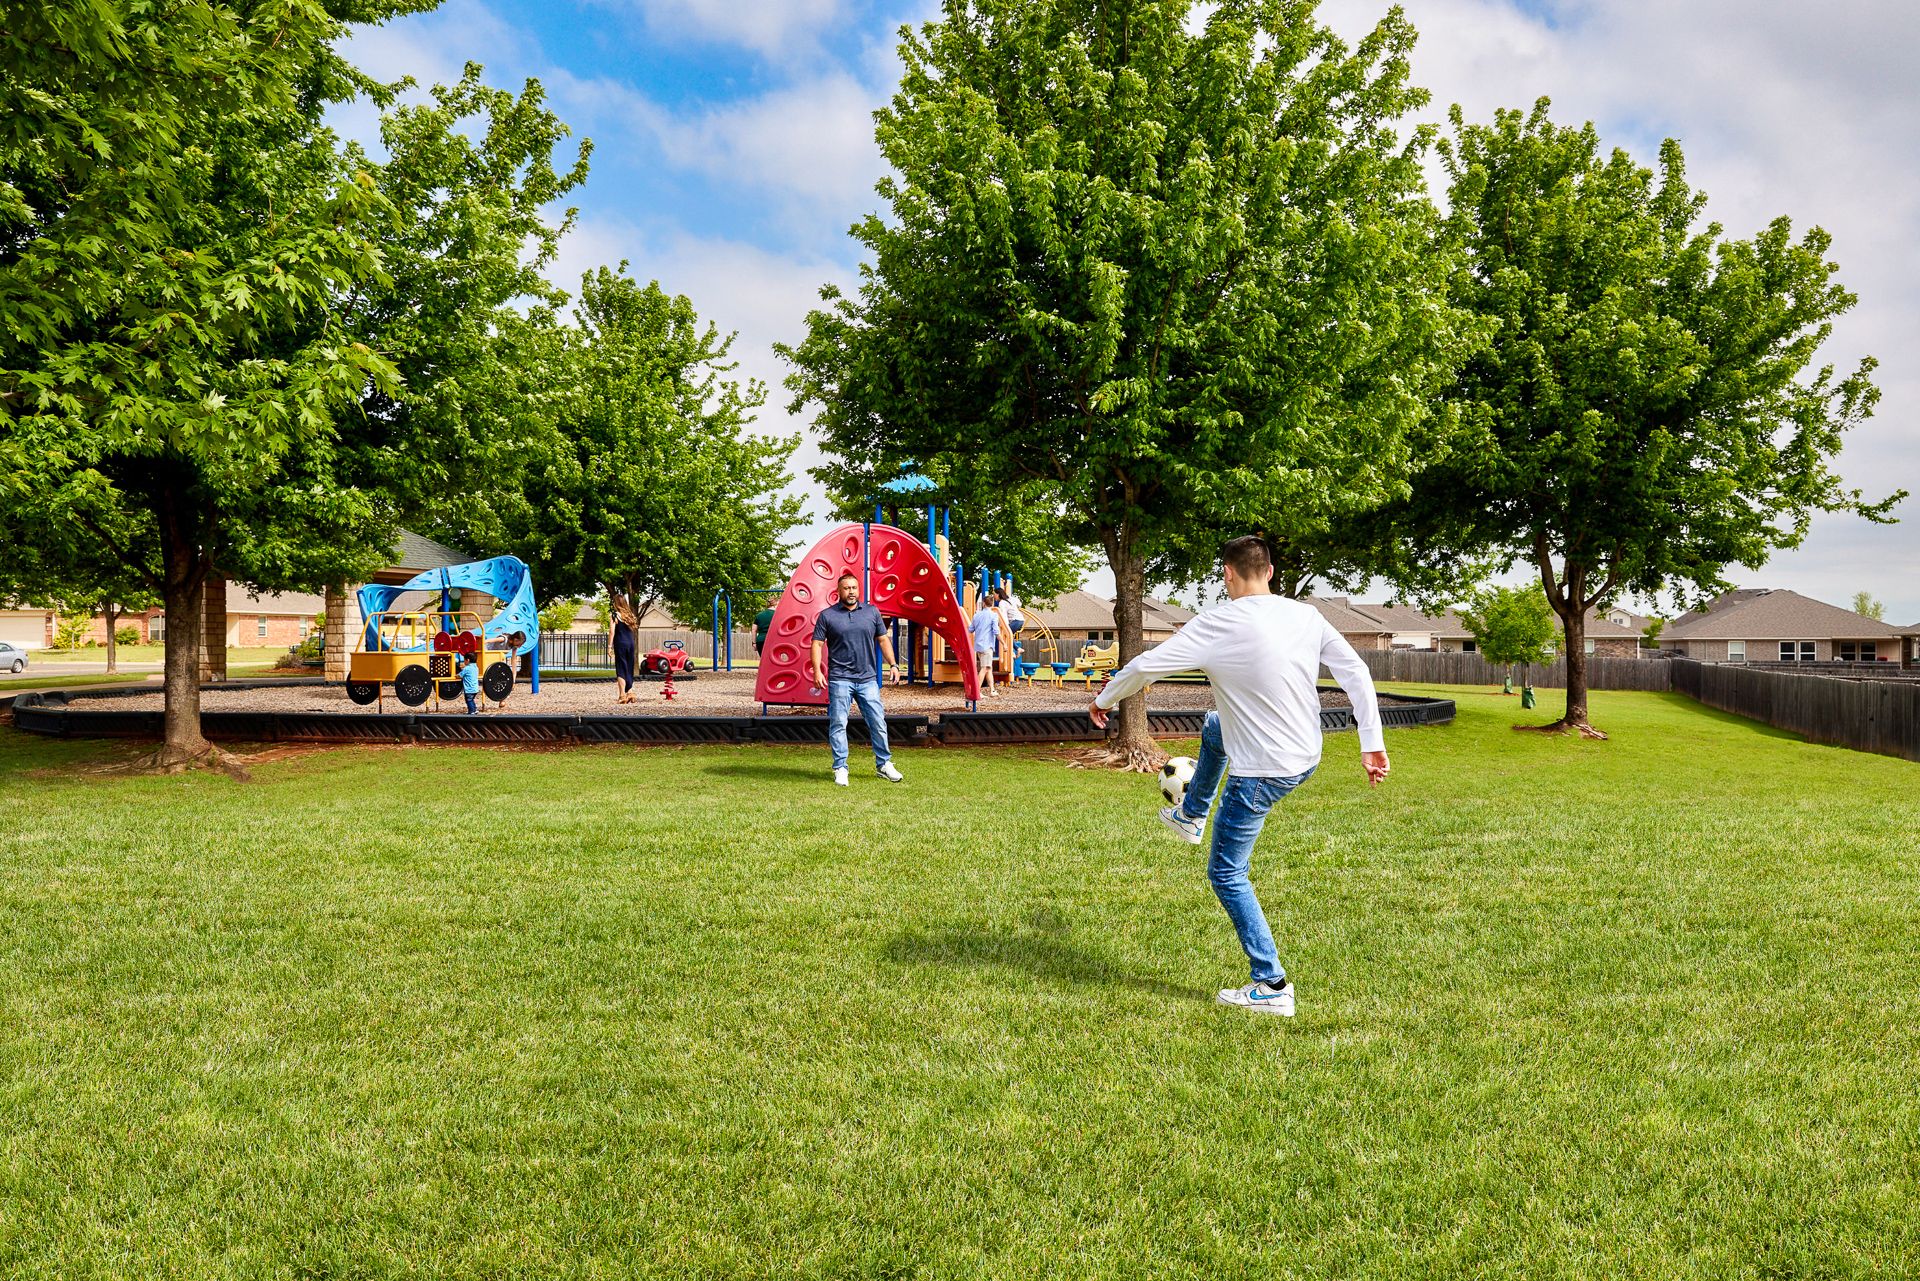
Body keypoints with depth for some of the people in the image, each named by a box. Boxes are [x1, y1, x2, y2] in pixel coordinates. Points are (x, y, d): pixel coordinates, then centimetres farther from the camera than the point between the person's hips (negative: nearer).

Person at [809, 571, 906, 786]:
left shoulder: (872, 612, 10)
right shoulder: (827, 615, 2)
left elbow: (883, 639, 15)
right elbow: (817, 644, 0)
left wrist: (892, 664, 6)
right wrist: (817, 671, -11)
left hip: (868, 679, 2)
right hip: (839, 680, -2)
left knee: (878, 722, 4)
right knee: (838, 724, -1)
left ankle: (883, 764, 18)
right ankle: (840, 769, 7)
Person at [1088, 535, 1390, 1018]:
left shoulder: (1219, 624, -20)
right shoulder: (1306, 616, -4)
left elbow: (1145, 666, -13)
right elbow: (1356, 673, -3)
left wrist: (1104, 701, 4)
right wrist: (1372, 743, 2)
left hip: (1260, 773, -7)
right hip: (1308, 756, 8)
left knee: (1226, 873, 8)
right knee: (1215, 729, 34)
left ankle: (1272, 987, 9)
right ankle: (1190, 814, 56)